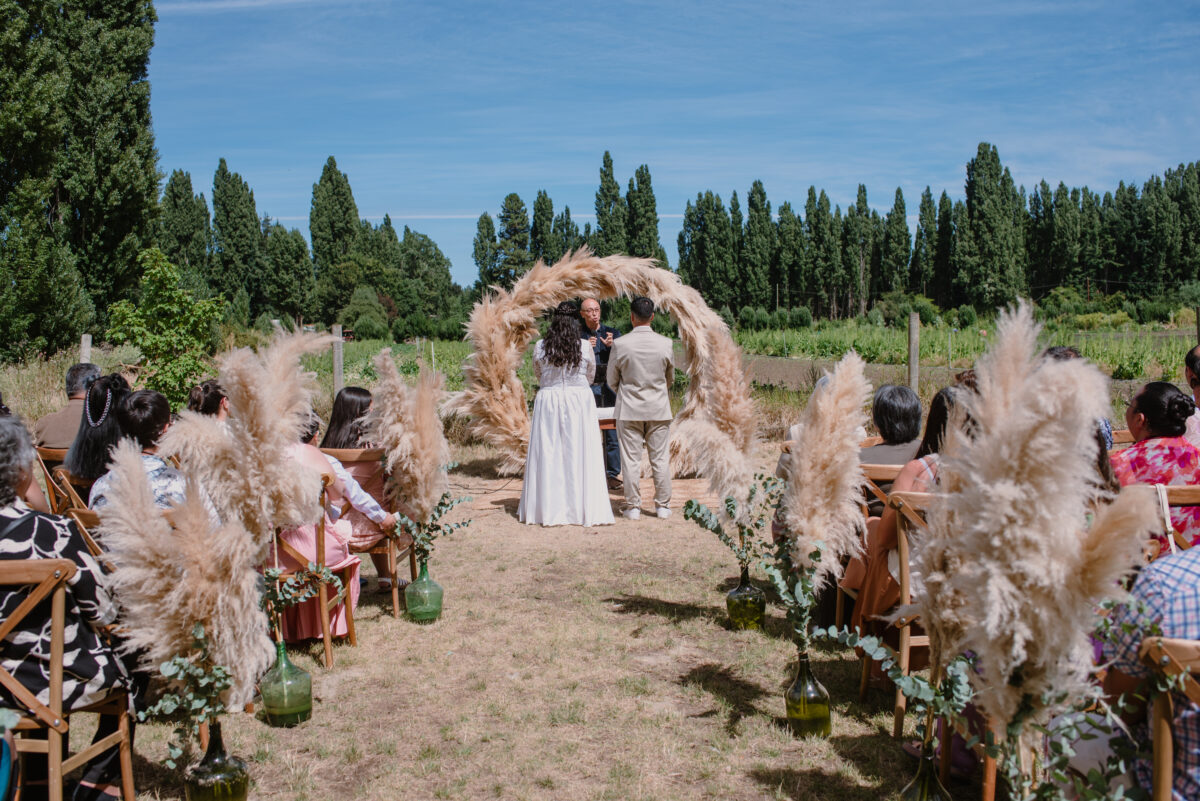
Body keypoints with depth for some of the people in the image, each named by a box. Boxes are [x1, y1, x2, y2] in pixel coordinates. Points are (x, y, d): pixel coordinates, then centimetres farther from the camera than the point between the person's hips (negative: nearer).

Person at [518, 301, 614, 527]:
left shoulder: (540, 347, -4)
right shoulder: (584, 347, -6)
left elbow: (538, 375, 10)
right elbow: (591, 377, 7)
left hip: (548, 401, 1)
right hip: (579, 401, -1)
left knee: (548, 454, 7)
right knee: (579, 454, 4)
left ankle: (548, 508, 13)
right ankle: (582, 507, 8)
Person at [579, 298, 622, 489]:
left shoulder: (612, 333, 8)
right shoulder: (577, 335, 5)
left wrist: (611, 346, -18)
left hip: (609, 388, 1)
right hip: (587, 389, -1)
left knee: (612, 435, 1)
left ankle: (613, 475, 9)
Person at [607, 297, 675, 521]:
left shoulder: (620, 344, -11)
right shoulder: (665, 343, -5)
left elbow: (612, 381, 1)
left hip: (629, 410, -1)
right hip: (659, 409, 2)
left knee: (631, 459, 6)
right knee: (660, 458, 9)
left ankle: (633, 507, 12)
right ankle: (663, 506, 17)